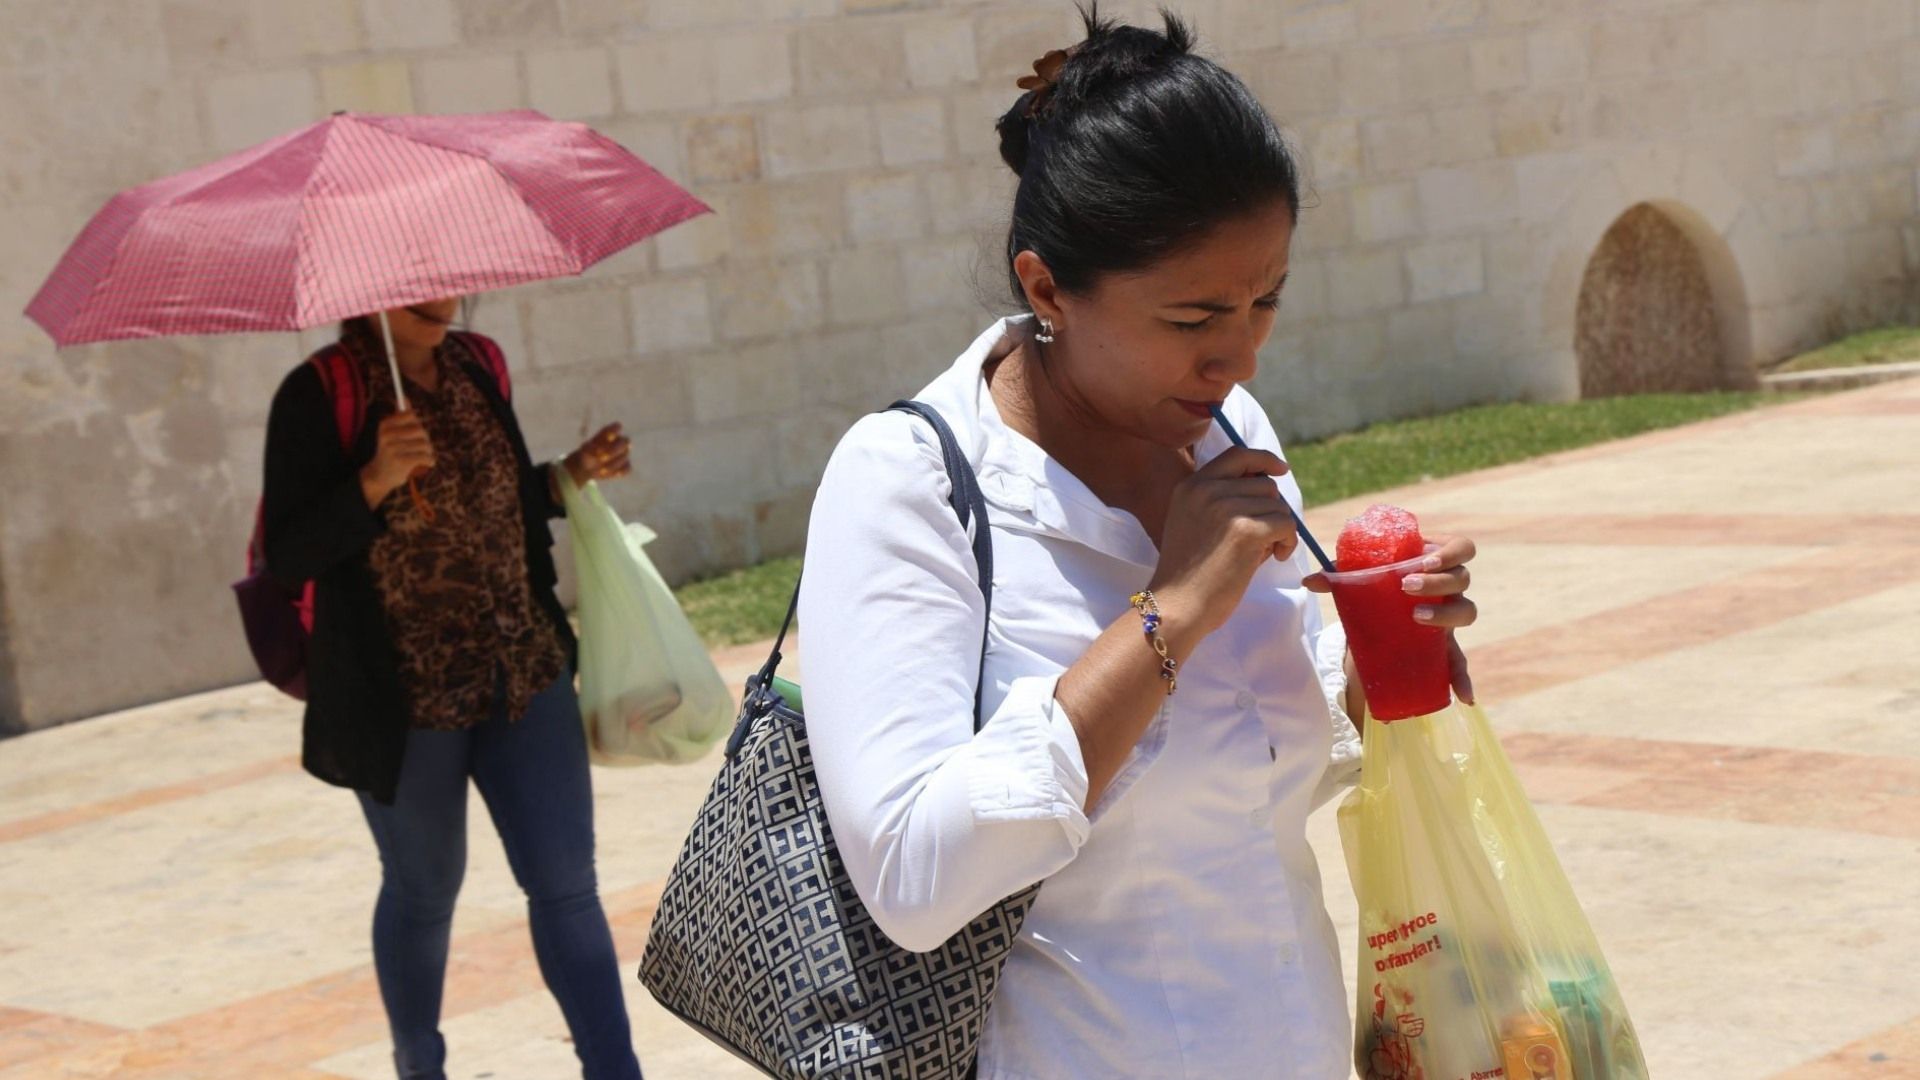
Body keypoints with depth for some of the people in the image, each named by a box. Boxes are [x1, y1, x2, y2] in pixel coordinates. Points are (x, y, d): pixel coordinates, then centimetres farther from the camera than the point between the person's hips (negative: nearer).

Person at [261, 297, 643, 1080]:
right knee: (423, 894, 14)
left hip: (526, 676, 4)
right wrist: (375, 481, -29)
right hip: (404, 697, -4)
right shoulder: (318, 396, -12)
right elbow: (287, 554, -16)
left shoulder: (476, 366, 5)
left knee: (566, 886, 2)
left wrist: (572, 475, 2)